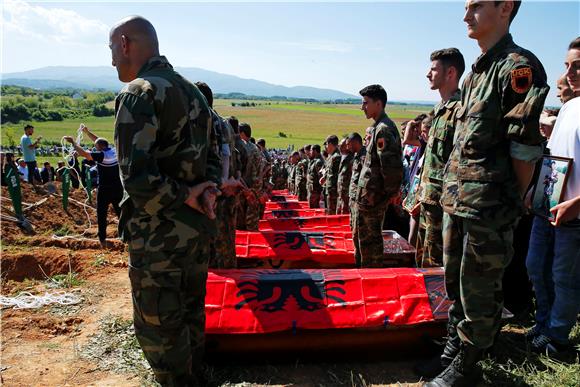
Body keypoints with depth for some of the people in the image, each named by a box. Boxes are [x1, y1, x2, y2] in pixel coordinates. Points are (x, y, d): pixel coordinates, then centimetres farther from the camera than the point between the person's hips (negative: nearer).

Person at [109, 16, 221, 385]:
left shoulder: (137, 94, -15)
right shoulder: (193, 91, 12)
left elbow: (137, 177, -26)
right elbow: (212, 156, 15)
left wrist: (184, 198, -13)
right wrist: (209, 191, -2)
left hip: (159, 236, -8)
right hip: (198, 227, 9)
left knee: (157, 327, 9)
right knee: (191, 313, 22)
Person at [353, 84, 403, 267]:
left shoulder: (383, 130, -17)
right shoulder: (378, 127, 15)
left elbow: (390, 166, -23)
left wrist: (391, 191, -14)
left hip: (372, 195, -10)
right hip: (368, 195, 10)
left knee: (369, 239, -1)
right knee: (359, 236, 21)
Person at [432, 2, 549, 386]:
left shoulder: (519, 66, -11)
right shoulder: (477, 71, 15)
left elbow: (525, 148, -14)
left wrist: (512, 202, -10)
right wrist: (452, 191, 14)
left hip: (487, 207, -9)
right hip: (457, 202, 9)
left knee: (478, 290, 5)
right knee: (455, 282, 19)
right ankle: (454, 348, 37)